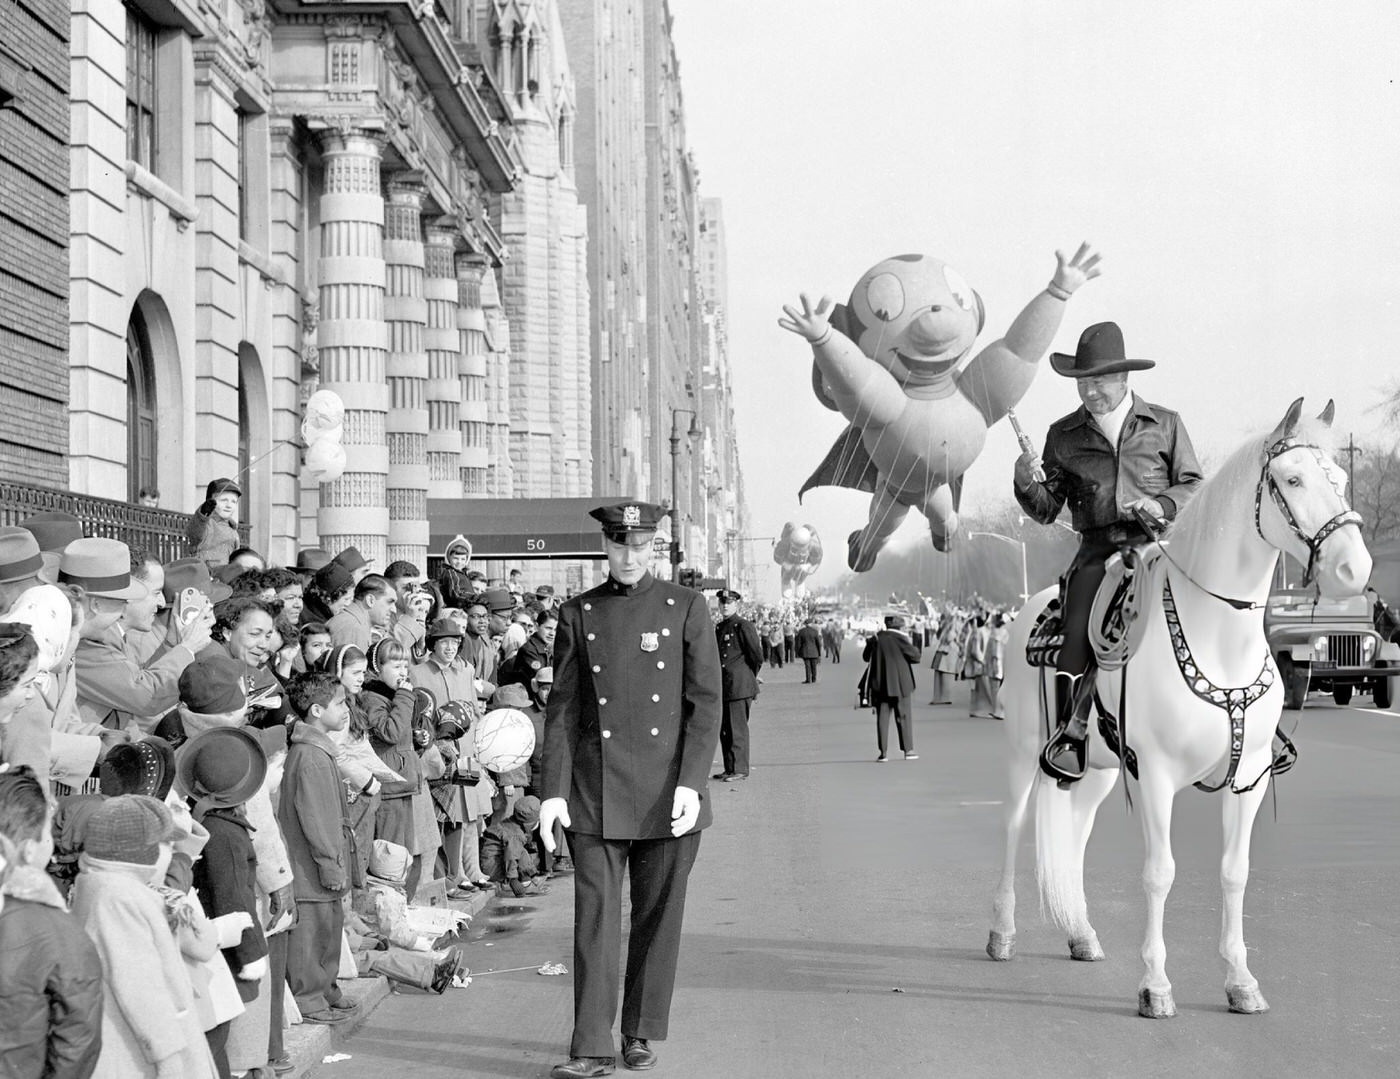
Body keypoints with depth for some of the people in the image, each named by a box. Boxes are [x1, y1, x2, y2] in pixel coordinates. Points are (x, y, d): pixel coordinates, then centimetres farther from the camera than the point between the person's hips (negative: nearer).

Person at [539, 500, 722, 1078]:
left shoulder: (686, 607, 3)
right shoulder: (577, 614, 6)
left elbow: (706, 701, 0)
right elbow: (562, 708, 5)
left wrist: (691, 784, -9)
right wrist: (552, 792, -3)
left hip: (668, 793, 0)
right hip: (596, 795, 0)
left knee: (658, 916, 7)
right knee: (595, 916, -4)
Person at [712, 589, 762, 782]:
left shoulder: (744, 626, -8)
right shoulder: (719, 627, 15)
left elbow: (757, 656, -6)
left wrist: (749, 677, 5)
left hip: (739, 686, -8)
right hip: (723, 687, 8)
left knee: (737, 728, -6)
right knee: (724, 729, 10)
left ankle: (740, 769, -1)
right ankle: (729, 768, 18)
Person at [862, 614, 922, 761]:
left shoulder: (876, 639, 3)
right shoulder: (900, 638, -10)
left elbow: (866, 656, 15)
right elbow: (915, 656, -6)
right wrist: (913, 647, 15)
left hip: (879, 684, 3)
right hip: (899, 684, -3)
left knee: (882, 717, 4)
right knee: (904, 716, 6)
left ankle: (883, 752, 0)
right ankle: (908, 750, 7)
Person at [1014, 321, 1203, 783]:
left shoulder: (1165, 425, 10)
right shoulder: (1064, 435, 12)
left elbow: (1194, 486, 11)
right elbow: (1046, 510, 12)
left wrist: (1162, 503, -10)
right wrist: (1028, 484, -11)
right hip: (1098, 550, 0)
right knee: (1078, 633, -23)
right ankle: (1068, 739, -15)